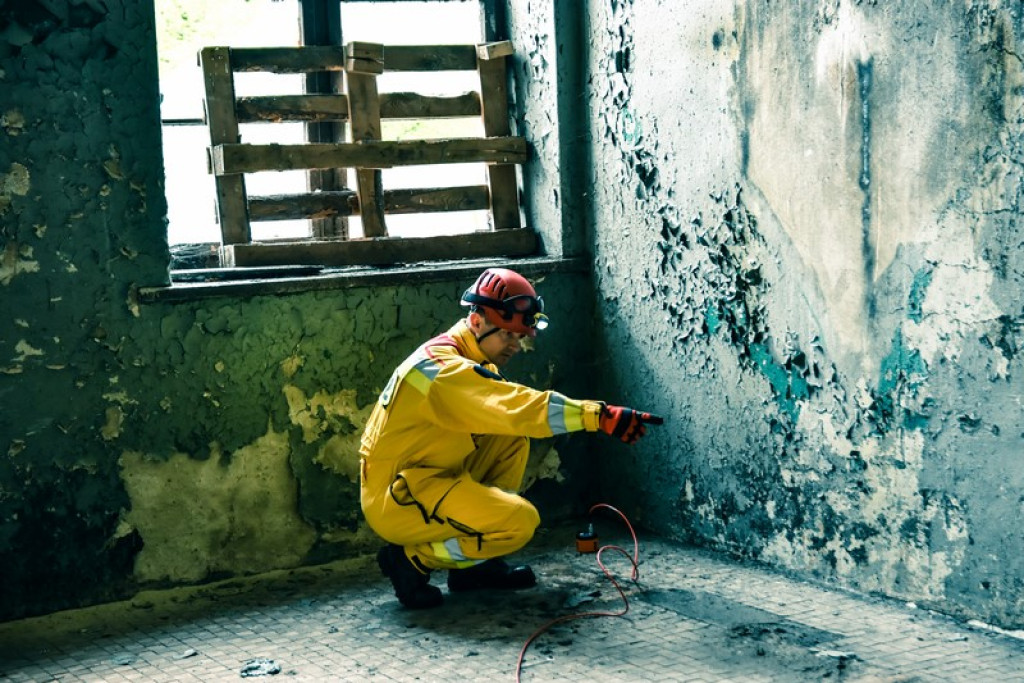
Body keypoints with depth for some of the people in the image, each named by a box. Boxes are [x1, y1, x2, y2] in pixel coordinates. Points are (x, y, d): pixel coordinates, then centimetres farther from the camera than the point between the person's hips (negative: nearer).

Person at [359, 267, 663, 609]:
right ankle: (412, 559, -5)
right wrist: (602, 416, -33)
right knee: (521, 521, -20)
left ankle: (475, 565, 10)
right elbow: (519, 408, -31)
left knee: (513, 438, 8)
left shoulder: (468, 361, 10)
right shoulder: (445, 368, -22)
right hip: (396, 500, -10)